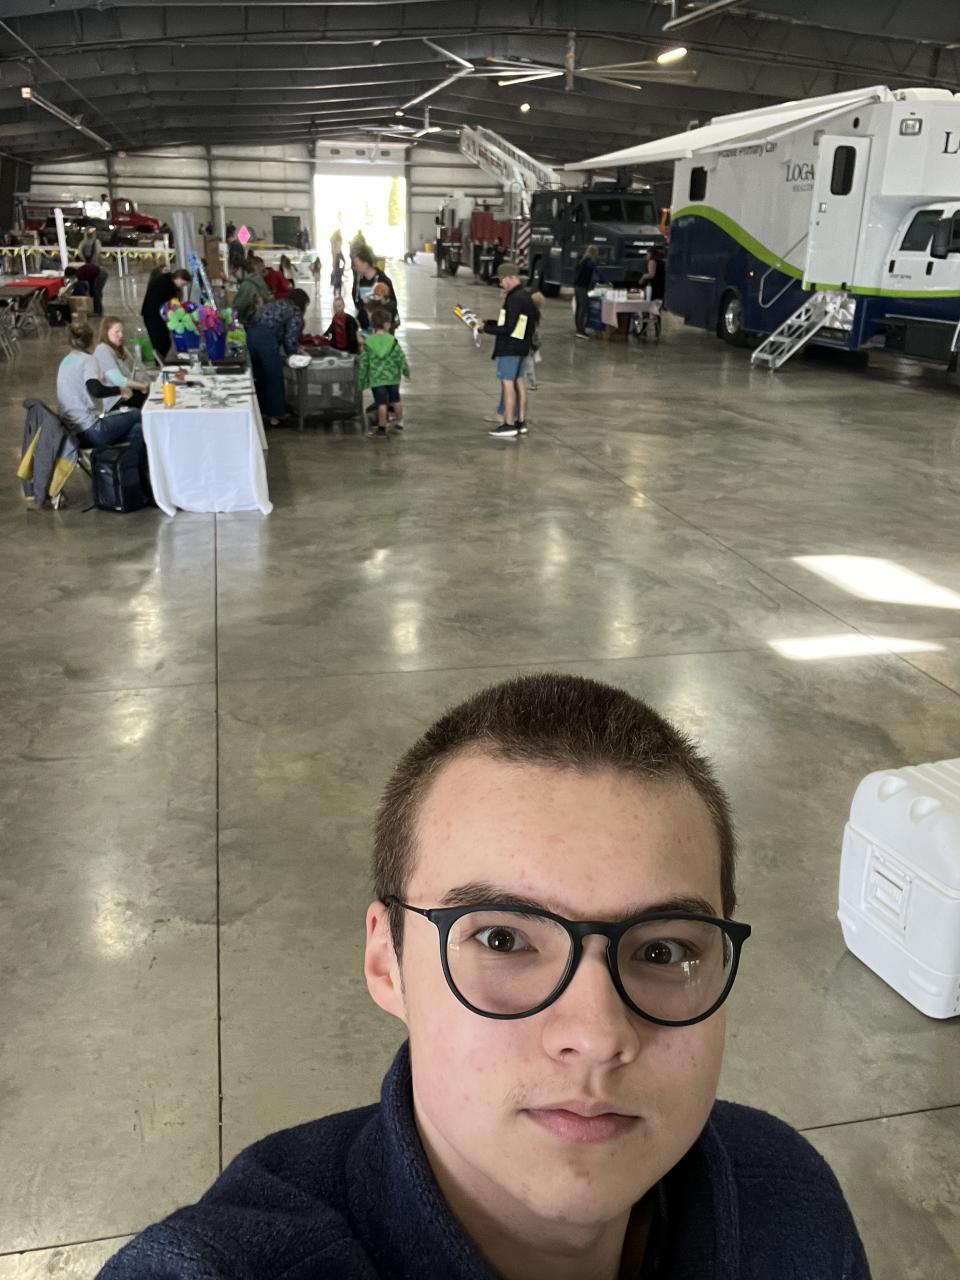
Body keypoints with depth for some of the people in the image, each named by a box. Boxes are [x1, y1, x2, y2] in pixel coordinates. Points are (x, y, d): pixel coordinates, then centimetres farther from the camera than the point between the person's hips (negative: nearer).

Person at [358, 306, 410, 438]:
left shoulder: (368, 342, -7)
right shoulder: (393, 341, -8)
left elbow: (364, 363, -4)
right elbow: (401, 357, -4)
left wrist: (362, 380, 5)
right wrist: (406, 371, 11)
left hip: (377, 378, -1)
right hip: (392, 377, 1)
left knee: (382, 403, 1)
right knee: (396, 401, 19)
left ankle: (382, 428, 4)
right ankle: (399, 422, 33)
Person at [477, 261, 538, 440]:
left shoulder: (514, 299, -19)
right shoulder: (525, 296, 12)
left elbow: (507, 328, -22)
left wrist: (486, 328, -11)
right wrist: (488, 322, 12)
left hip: (509, 348, -10)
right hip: (521, 347, 10)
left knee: (507, 383, -7)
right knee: (518, 382, 15)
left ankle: (509, 425, -6)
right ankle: (521, 422, 22)